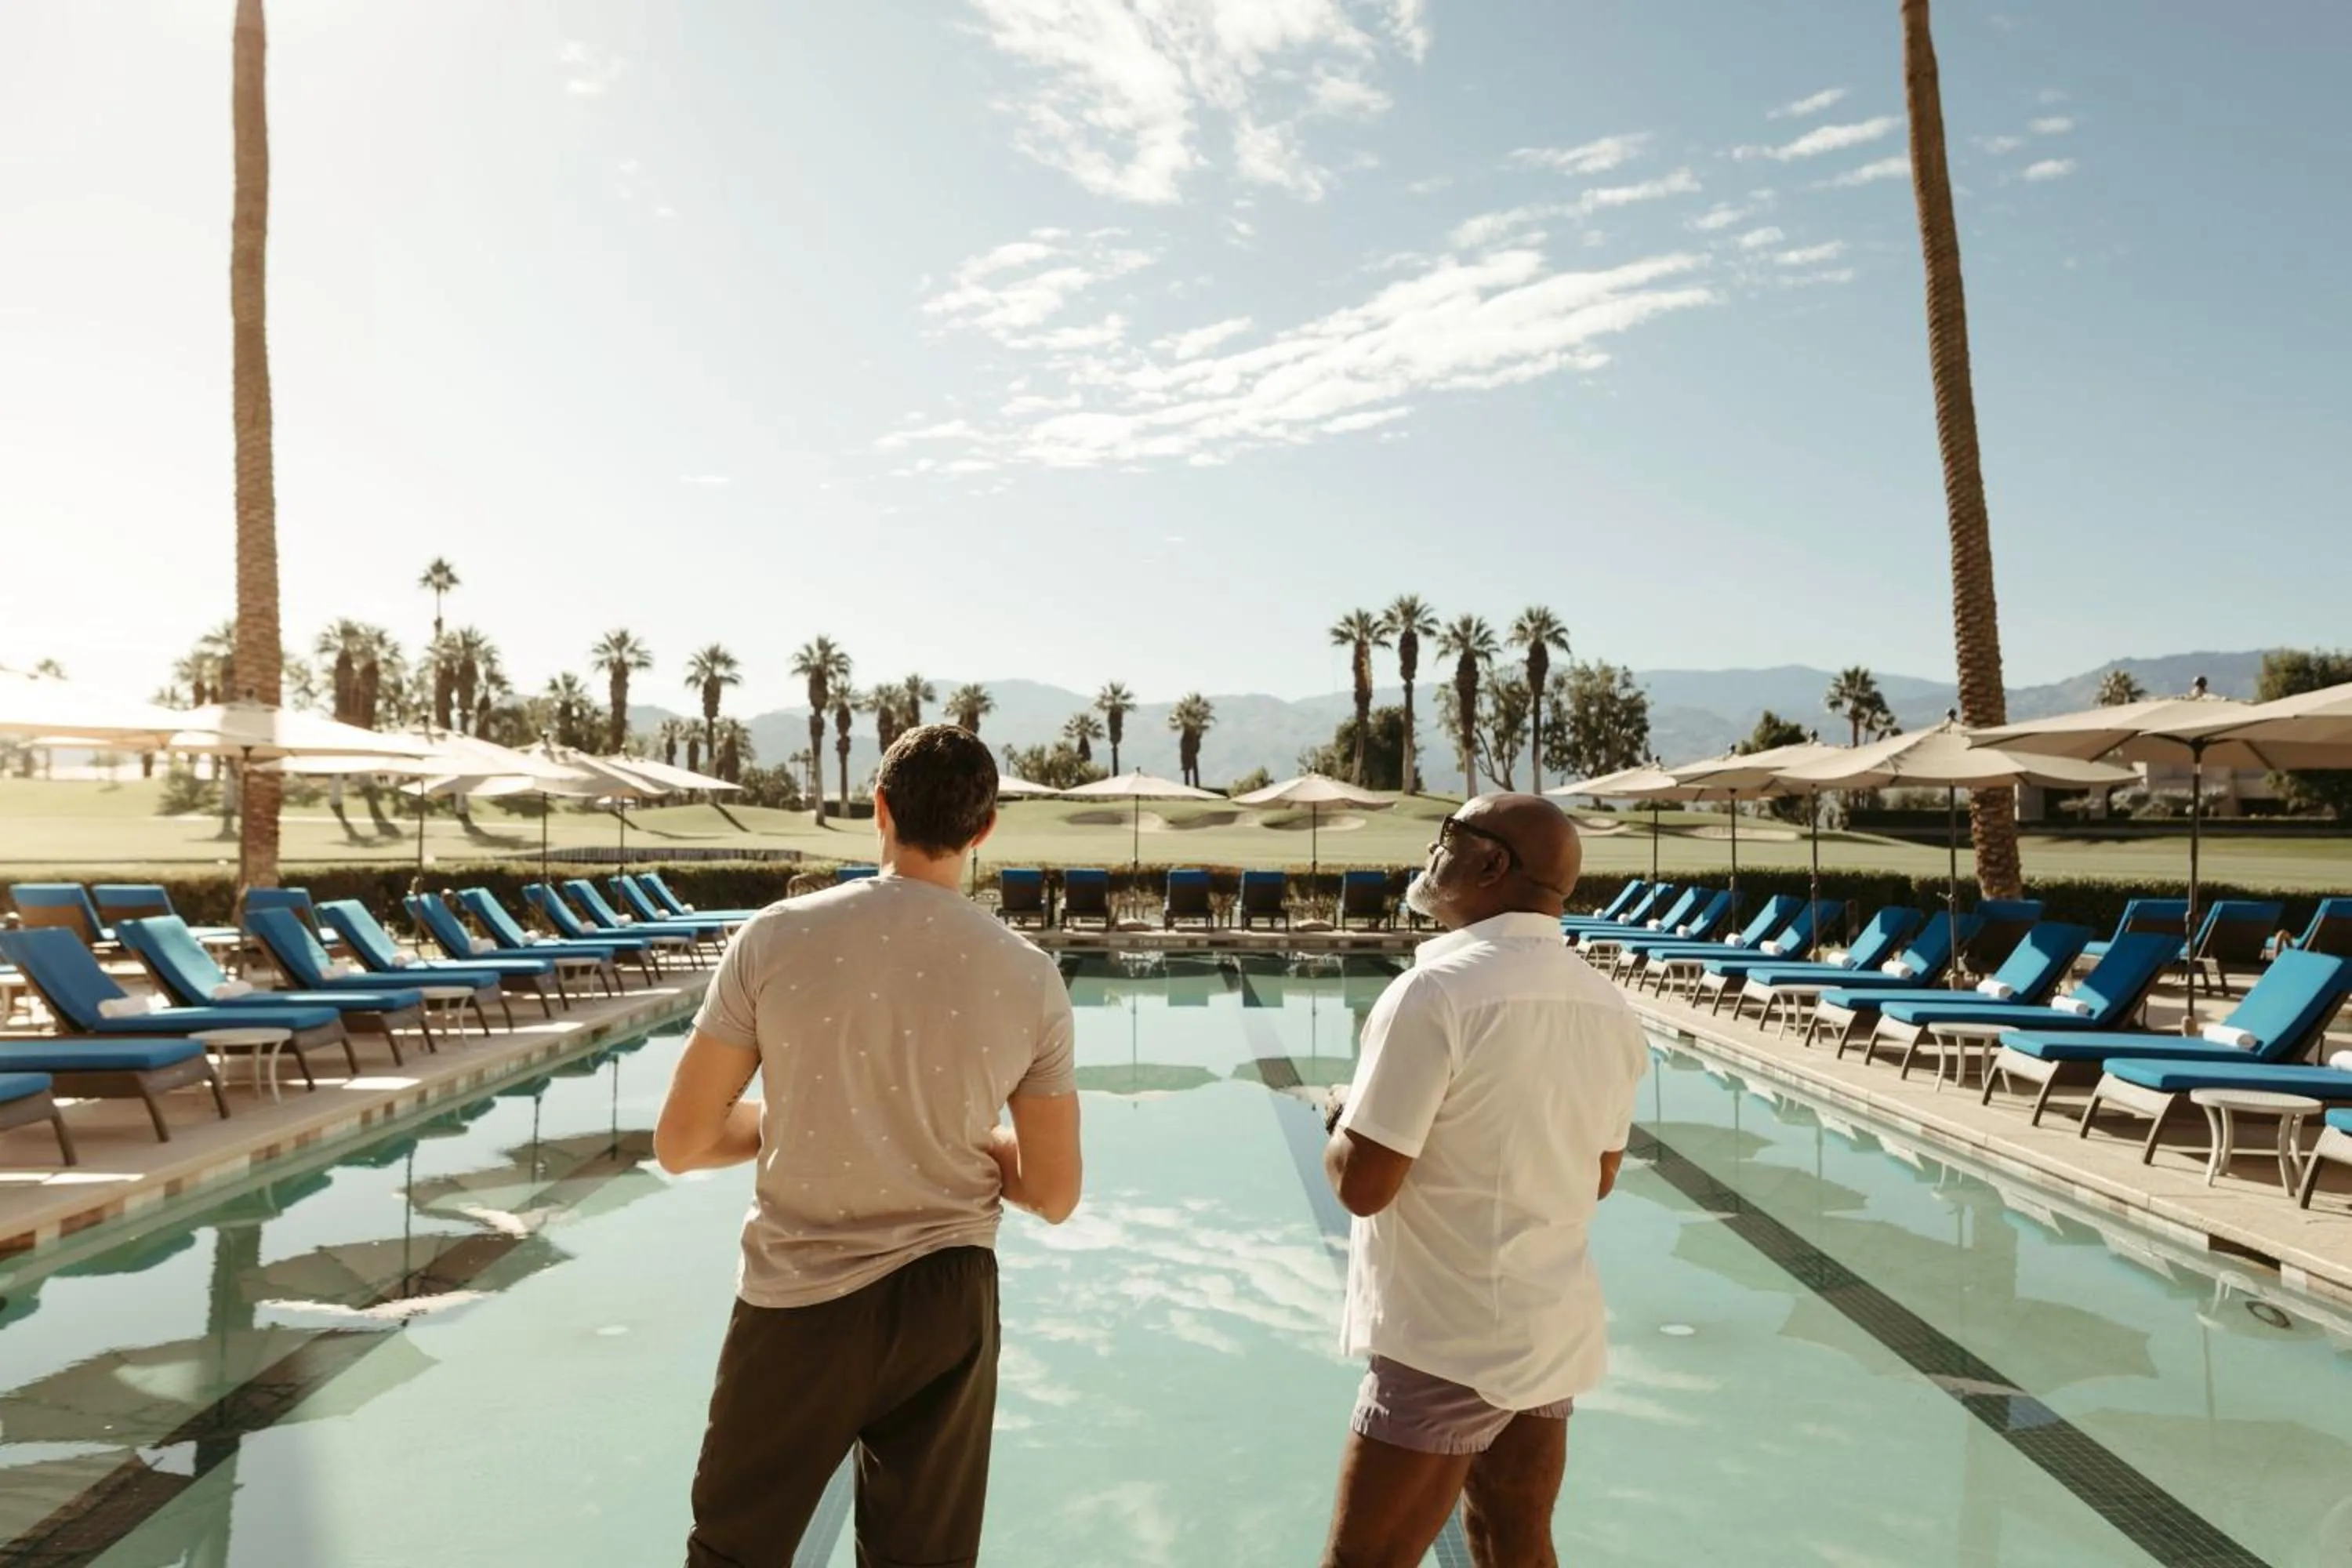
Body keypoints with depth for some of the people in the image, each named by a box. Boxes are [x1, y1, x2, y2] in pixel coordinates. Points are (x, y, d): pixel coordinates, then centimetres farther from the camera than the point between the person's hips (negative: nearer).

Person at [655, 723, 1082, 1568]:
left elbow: (681, 1143, -7)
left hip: (801, 1304, -1)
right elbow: (1052, 1195, -2)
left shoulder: (777, 938, -13)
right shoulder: (1031, 977, -9)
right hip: (949, 1306, 2)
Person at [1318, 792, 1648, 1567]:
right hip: (1555, 1333, 8)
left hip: (1450, 1346, -7)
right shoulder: (1610, 1008, 4)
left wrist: (1340, 1114, 0)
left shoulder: (1438, 991, -20)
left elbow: (1362, 1183, -19)